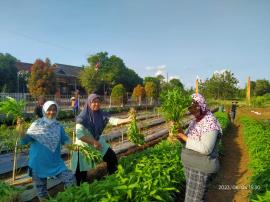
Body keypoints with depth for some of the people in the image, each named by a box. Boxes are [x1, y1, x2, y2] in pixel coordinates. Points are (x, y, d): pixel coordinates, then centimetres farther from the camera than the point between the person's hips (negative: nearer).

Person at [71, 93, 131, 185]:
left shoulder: (101, 114, -9)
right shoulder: (82, 117, -23)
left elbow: (113, 120, -20)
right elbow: (79, 134, -28)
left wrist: (127, 119, -35)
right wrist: (93, 142, -26)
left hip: (98, 141, 5)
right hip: (84, 145, -5)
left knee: (112, 158, 8)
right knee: (81, 173, 4)